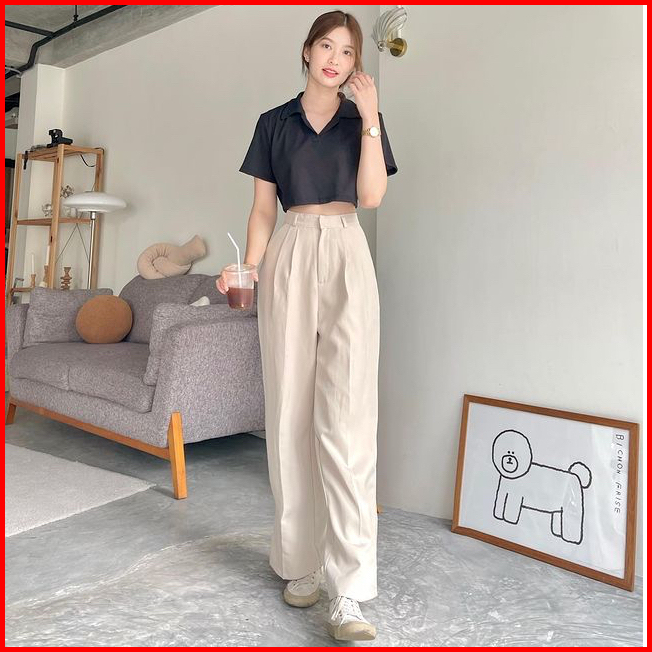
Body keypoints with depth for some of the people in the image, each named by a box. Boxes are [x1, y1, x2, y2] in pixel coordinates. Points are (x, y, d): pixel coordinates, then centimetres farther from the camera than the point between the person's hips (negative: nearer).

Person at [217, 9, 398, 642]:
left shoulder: (363, 119, 13)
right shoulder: (275, 123, 14)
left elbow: (372, 195, -2)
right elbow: (262, 209, 9)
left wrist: (370, 117, -5)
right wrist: (248, 268, -6)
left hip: (346, 260, -1)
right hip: (288, 260, 2)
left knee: (346, 418, -13)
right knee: (291, 412, 1)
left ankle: (349, 591, -10)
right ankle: (300, 562, 15)